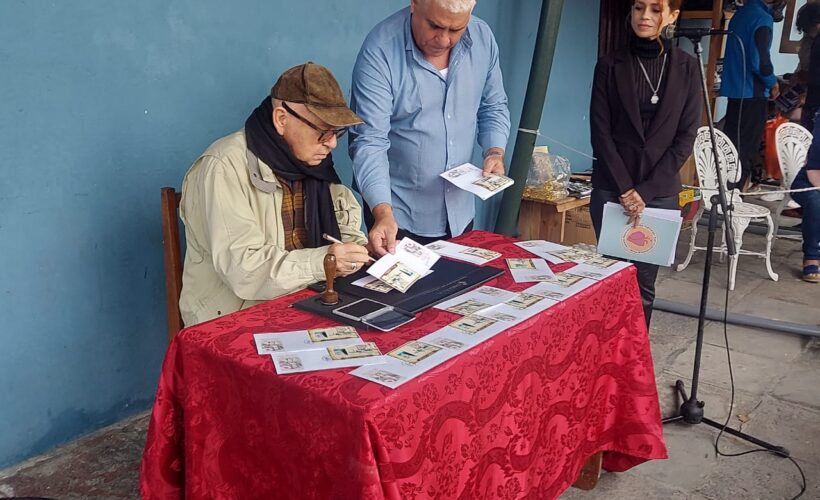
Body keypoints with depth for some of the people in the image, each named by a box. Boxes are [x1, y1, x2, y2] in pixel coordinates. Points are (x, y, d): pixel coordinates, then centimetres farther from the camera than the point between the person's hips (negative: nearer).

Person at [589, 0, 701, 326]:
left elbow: (686, 137, -1)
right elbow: (600, 132, -2)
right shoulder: (609, 66, 2)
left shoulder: (686, 68, 3)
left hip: (660, 193, 0)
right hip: (611, 190, 0)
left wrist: (646, 190, -9)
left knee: (644, 282, 5)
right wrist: (624, 190, -10)